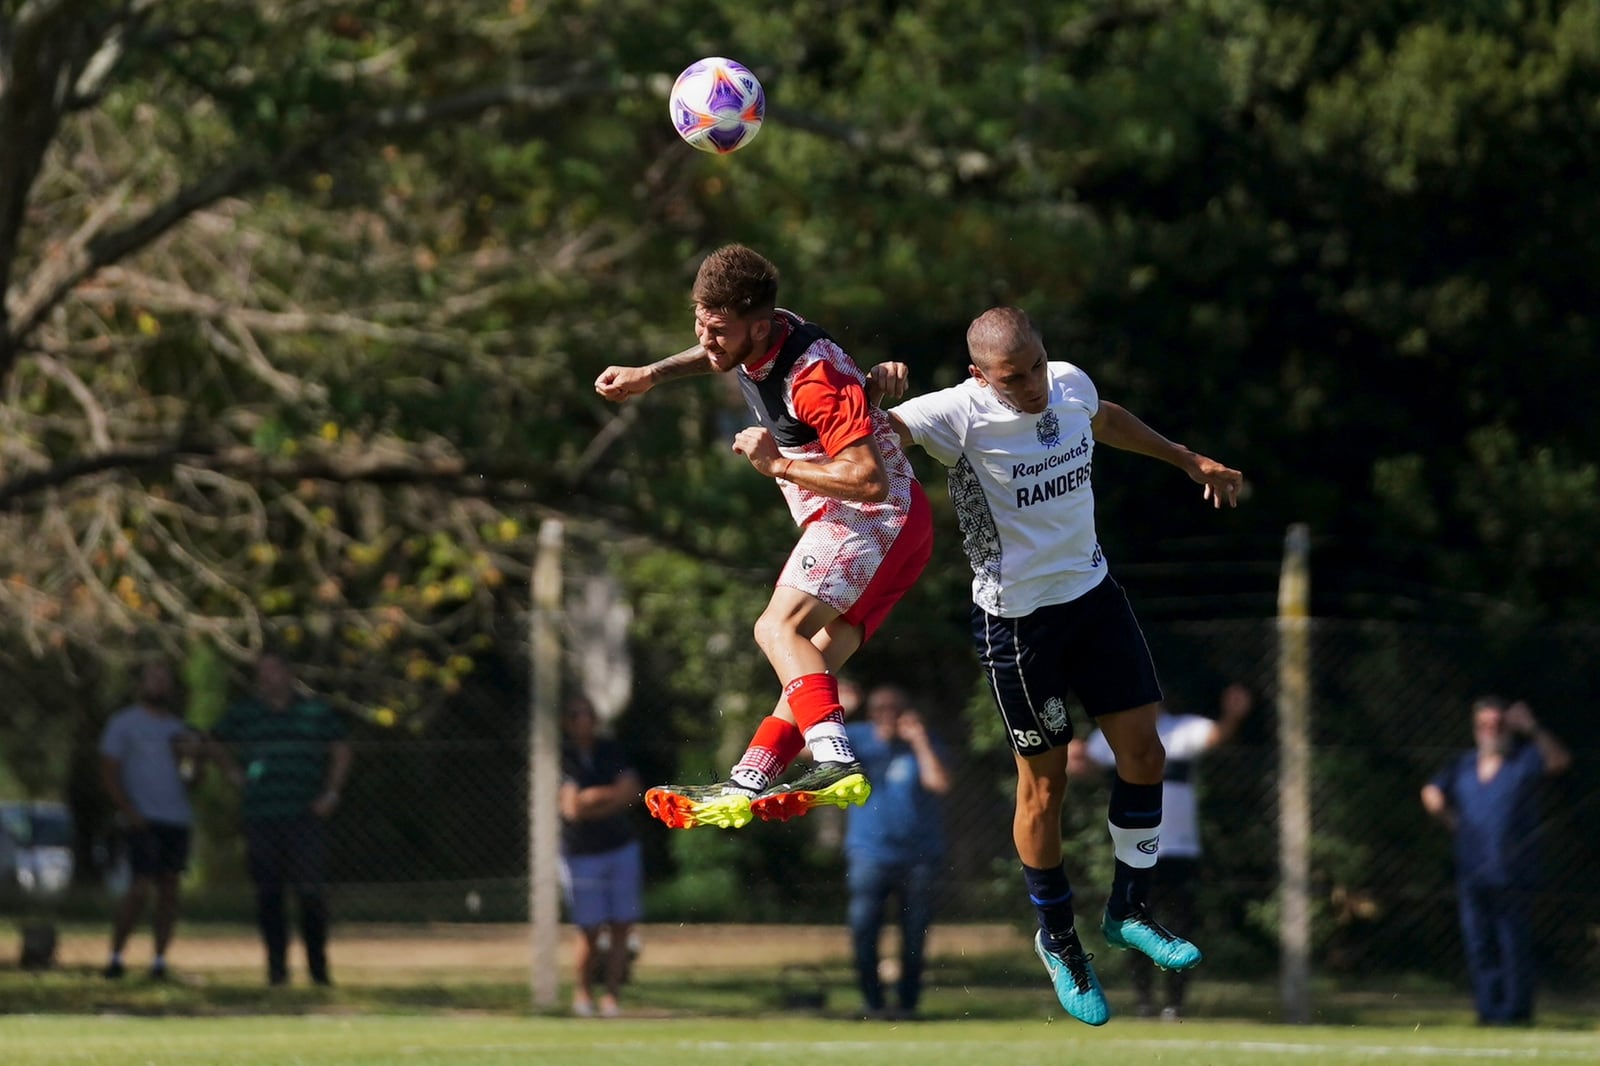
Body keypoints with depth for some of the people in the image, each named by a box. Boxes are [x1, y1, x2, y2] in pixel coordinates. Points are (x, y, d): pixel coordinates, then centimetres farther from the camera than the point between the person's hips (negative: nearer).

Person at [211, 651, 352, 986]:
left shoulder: (317, 711, 7)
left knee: (311, 891, -8)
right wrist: (235, 774, 11)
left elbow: (340, 751, 15)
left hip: (305, 816, -1)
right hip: (259, 817, 1)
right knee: (268, 894, 0)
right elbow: (221, 744, 27)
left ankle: (318, 963, 2)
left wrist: (331, 793, 4)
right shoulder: (243, 713, 10)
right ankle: (277, 966, 6)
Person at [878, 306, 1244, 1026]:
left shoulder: (1070, 384, -5)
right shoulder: (959, 415, -24)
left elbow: (1107, 421, 20)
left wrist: (1188, 460, 30)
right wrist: (874, 390, -54)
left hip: (1092, 591, 6)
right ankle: (1057, 940, 25)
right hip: (1015, 618, -6)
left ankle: (1129, 911, 23)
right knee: (1044, 783, 4)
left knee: (1143, 752, 5)